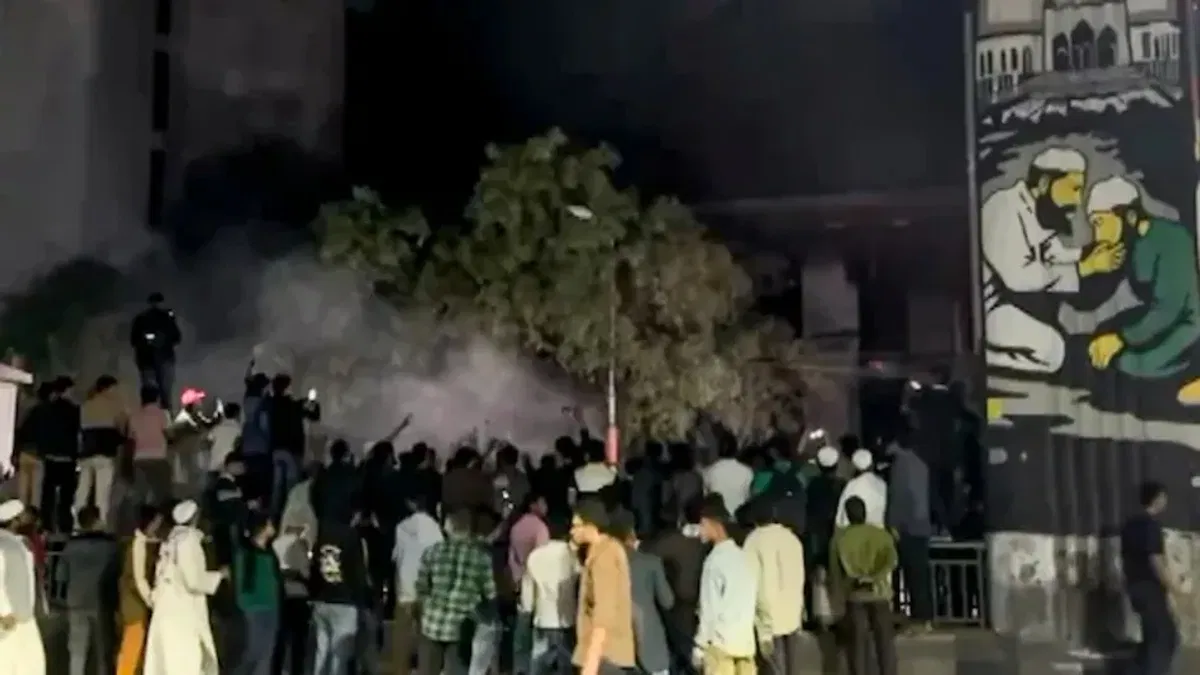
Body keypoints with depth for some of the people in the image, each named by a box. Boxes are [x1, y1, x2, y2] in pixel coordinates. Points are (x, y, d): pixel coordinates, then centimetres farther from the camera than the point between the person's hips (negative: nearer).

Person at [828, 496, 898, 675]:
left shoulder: (839, 538, 0)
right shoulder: (881, 534, -1)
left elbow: (834, 570, 5)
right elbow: (892, 561, -19)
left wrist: (838, 592, 17)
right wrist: (873, 578, -20)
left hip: (854, 596, 0)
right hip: (879, 594, 0)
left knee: (858, 644, 6)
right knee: (885, 643, 7)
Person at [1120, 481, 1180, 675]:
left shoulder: (1131, 524, 12)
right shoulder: (1152, 523, -15)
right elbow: (1156, 560, -20)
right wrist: (1173, 586, -14)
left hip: (1135, 585, 9)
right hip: (1150, 587, -9)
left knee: (1151, 635, 17)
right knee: (1166, 636, -2)